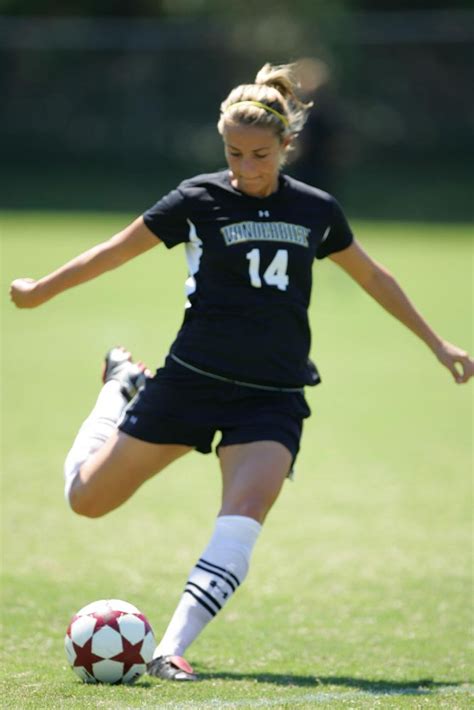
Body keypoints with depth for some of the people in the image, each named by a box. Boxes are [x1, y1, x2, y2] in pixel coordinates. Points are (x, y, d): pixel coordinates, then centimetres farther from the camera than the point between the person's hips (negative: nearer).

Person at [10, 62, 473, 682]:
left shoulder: (316, 210, 4)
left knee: (244, 517, -24)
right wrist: (40, 291, 9)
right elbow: (116, 251, 5)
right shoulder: (199, 199, -5)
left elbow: (372, 275, 19)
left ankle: (172, 650, -24)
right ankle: (122, 387, 36)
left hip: (273, 397, 1)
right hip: (192, 380, -1)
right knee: (87, 499, 7)